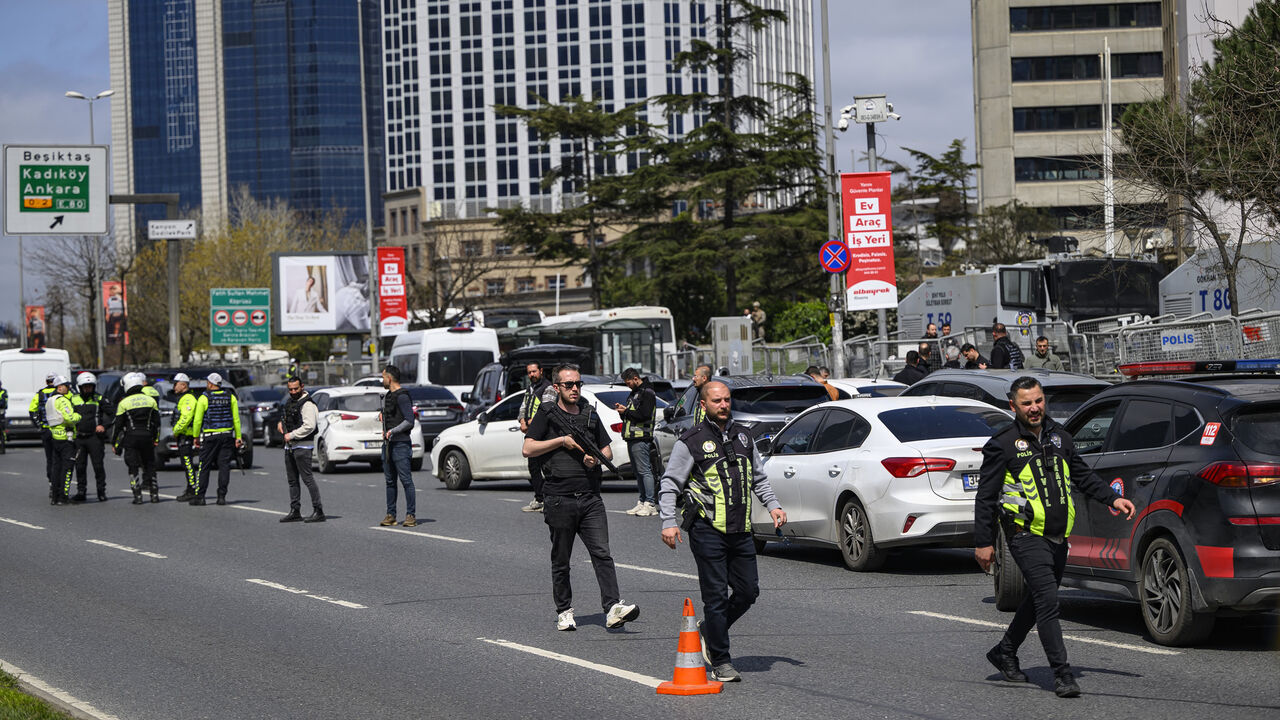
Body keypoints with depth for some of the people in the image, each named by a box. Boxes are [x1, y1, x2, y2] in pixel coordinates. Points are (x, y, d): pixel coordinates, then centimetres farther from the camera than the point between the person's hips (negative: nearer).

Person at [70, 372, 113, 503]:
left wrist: (104, 426, -8)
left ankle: (101, 492, 7)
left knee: (98, 466, -2)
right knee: (80, 466, 5)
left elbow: (112, 413, 3)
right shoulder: (73, 400, 9)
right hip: (79, 438, 3)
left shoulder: (99, 399, 2)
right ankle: (81, 492, 12)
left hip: (95, 437, -3)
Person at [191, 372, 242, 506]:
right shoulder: (231, 397, 5)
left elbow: (198, 420, -6)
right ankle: (222, 496, 1)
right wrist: (238, 437, 5)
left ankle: (200, 496, 3)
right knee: (224, 466, 4)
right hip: (227, 435, 3)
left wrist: (196, 437, 3)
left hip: (210, 436, -3)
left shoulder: (204, 398, -6)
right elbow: (236, 419, 3)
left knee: (204, 466, 3)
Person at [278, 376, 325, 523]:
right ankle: (295, 512, 18)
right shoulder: (291, 401, 15)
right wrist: (281, 422, 11)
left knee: (307, 478, -11)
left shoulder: (307, 404, -14)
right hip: (289, 446, 10)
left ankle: (318, 511, -10)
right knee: (292, 480, 12)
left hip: (302, 446, -10)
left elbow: (309, 426, -24)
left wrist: (291, 435, -18)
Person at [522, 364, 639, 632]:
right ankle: (564, 612, 18)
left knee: (602, 553, -10)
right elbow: (528, 449, -4)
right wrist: (562, 440, -10)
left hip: (590, 498, 3)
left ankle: (613, 608, -18)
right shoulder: (547, 414, 4)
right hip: (559, 498, -3)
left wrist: (597, 458, -2)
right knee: (561, 561, 6)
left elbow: (608, 451, 21)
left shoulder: (590, 414, 17)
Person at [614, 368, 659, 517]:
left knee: (644, 471, -11)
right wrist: (622, 410, 8)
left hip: (641, 438, -10)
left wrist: (626, 411, -11)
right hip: (632, 438, 10)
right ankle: (642, 502, 14)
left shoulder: (647, 393, -8)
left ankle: (651, 505, -12)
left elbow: (644, 414, -19)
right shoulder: (634, 393, 21)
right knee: (638, 472, 10)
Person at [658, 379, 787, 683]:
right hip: (707, 530, -6)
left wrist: (773, 505, 11)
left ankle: (708, 633, 28)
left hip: (740, 532, 6)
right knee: (716, 596, -4)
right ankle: (720, 662, 3)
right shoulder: (692, 441, -3)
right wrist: (668, 523, -12)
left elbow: (758, 478, 25)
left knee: (748, 590, 6)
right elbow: (669, 485, -2)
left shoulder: (743, 436, 14)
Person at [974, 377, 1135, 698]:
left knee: (1038, 599, 16)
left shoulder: (1058, 436, 11)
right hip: (1026, 535, -7)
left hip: (1057, 537, 7)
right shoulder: (1003, 445, -7)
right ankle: (1062, 674, -15)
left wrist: (1112, 499, 11)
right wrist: (983, 542, -6)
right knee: (1047, 601, -16)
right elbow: (986, 496, -4)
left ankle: (1005, 653, 35)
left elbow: (1083, 475, 23)